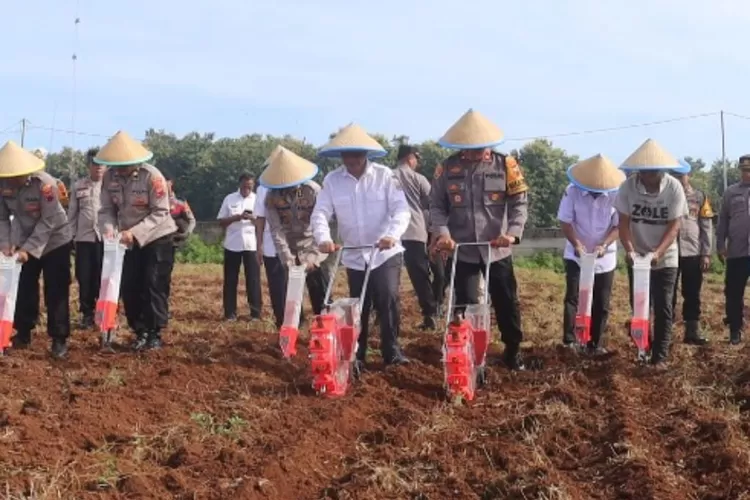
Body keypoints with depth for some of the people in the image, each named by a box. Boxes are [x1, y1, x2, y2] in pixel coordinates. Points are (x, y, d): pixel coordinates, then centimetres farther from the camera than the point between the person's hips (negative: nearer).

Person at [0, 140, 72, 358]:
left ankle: (59, 339, 4)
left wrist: (29, 249, -29)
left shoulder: (45, 183, -29)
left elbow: (48, 222, -26)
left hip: (55, 240, -4)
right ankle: (22, 334, 24)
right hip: (24, 241, 4)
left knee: (56, 291, -3)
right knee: (24, 289, 10)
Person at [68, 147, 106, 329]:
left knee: (104, 277, 1)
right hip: (84, 238, 3)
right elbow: (72, 213, 12)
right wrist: (71, 235, 9)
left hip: (106, 237, -3)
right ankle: (87, 314, 16)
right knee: (84, 278, 5)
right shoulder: (78, 186, 9)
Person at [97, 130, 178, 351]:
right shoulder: (109, 176, -10)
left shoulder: (152, 176, -23)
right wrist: (109, 229, -26)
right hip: (130, 240, 5)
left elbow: (160, 213, -22)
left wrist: (135, 232, -31)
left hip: (158, 238, -5)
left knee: (155, 286, -5)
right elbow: (107, 209, -5)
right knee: (129, 287, 5)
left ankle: (155, 334, 5)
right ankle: (140, 332, 17)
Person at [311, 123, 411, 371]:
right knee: (358, 307, 9)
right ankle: (356, 356, 22)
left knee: (388, 299, -15)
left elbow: (401, 209, -16)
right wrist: (323, 238, -28)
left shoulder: (384, 175, -9)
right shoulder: (332, 180, -3)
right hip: (354, 256, 2)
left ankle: (391, 350, 2)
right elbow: (320, 213, -8)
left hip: (386, 252, -2)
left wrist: (392, 234, -34)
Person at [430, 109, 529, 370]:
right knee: (465, 307, 6)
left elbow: (520, 203, -4)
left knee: (507, 303, 12)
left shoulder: (506, 165, -3)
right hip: (463, 252, 0)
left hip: (498, 250, 0)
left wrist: (513, 232, -20)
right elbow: (437, 206, 1)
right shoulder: (447, 168, -1)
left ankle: (513, 351, 30)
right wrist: (442, 233, -17)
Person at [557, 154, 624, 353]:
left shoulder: (616, 195, -13)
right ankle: (569, 341, -5)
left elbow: (619, 226, -8)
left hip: (605, 258, 1)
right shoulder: (572, 191, -14)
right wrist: (577, 244, -23)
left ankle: (596, 344, 16)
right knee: (572, 298, -6)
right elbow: (565, 222, -10)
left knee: (601, 303, 6)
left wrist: (604, 245, -24)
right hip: (576, 255, -1)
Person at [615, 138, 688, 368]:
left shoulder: (674, 188, -16)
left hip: (665, 259, -1)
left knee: (662, 308, -3)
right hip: (636, 257, 2)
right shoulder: (628, 187, -14)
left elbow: (674, 226, -15)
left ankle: (660, 356, 3)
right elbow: (624, 223, -10)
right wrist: (629, 250, -26)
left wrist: (658, 253, -29)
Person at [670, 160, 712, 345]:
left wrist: (706, 254, -1)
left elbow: (706, 227, 5)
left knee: (692, 295, 7)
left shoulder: (699, 197, 5)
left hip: (693, 253, 1)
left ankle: (693, 331, 15)